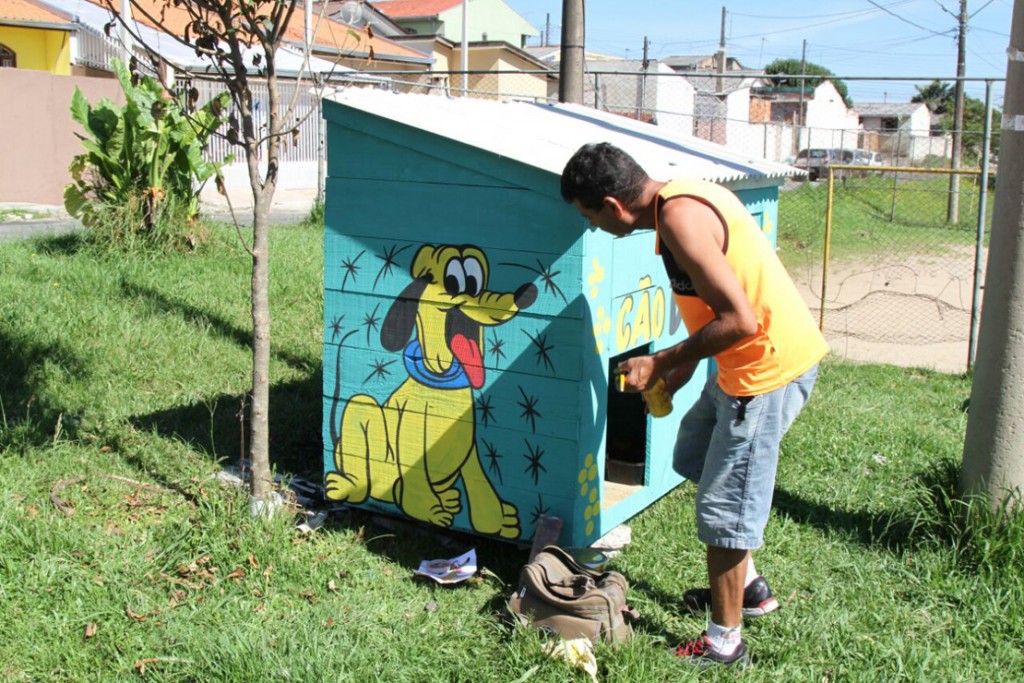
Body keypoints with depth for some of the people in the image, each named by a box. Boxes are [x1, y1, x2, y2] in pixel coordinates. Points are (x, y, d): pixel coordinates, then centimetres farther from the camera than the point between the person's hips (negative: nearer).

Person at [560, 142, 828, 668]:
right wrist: (686, 363, 15)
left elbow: (739, 319, -27)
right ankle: (748, 586, 38)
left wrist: (662, 363, -16)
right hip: (758, 357, 11)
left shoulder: (679, 219, -24)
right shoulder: (682, 196, 7)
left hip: (768, 366, -11)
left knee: (723, 506, 2)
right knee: (694, 457, 25)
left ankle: (724, 642, 20)